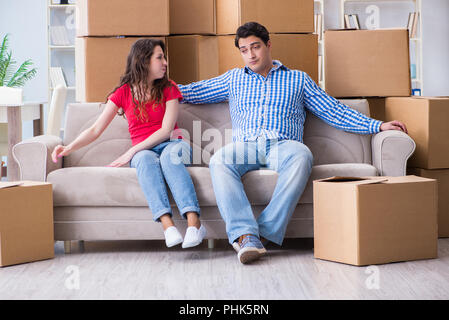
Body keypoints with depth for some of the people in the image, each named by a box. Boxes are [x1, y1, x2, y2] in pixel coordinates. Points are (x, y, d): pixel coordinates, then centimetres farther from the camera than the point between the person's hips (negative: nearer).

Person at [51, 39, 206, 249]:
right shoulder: (123, 93, 9)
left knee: (170, 154, -37)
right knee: (146, 159, -37)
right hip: (142, 151, 0)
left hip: (170, 144, 0)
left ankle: (193, 222, -54)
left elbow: (166, 130, -6)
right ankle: (167, 225, -55)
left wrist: (131, 152, -16)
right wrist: (69, 148, -13)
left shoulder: (168, 89, 7)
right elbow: (96, 129, 5)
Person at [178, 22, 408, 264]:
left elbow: (334, 111, 20)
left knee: (301, 155, -38)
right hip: (245, 145, 1)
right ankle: (245, 235, -46)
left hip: (282, 145, -1)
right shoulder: (234, 79, 29)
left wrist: (378, 126, 11)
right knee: (219, 161, -35)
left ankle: (266, 232, -41)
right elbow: (196, 91, 34)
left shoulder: (298, 79, 24)